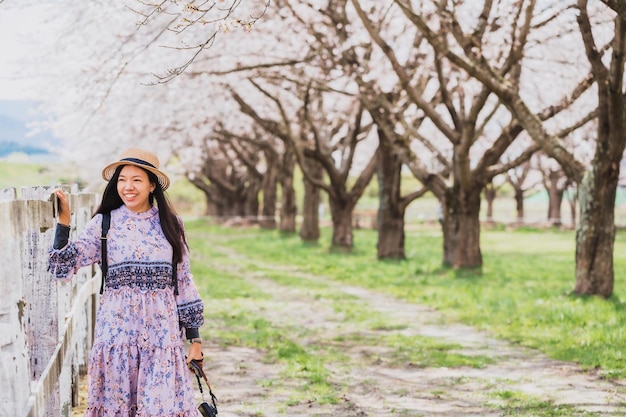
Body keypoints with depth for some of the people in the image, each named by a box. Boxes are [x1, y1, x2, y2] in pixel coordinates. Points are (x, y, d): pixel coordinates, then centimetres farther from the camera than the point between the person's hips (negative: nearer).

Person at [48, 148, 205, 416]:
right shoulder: (104, 223, 2)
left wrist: (194, 338, 7)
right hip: (118, 327, -1)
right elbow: (63, 266, -5)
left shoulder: (170, 224, 6)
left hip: (162, 330, 1)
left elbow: (183, 281, 9)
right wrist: (63, 219, -13)